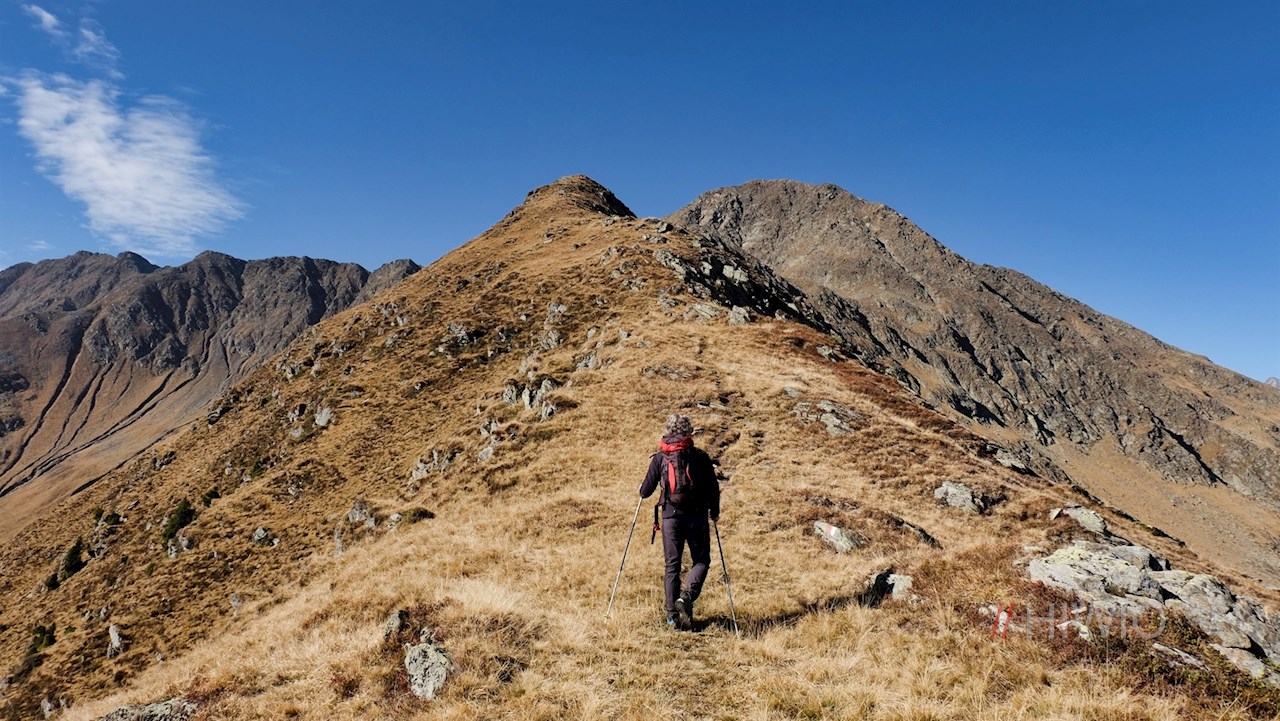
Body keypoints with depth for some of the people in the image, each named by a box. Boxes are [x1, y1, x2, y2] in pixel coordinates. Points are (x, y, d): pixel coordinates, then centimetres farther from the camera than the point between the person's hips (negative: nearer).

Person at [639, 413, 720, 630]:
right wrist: (714, 511, 18)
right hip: (697, 517, -1)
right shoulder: (700, 456, -1)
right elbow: (713, 487, 2)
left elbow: (645, 491, 3)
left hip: (671, 517, 1)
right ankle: (687, 596, -11)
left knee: (672, 565, 10)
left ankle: (673, 616, 7)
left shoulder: (659, 458, 1)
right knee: (701, 561, 14)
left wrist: (643, 491, 27)